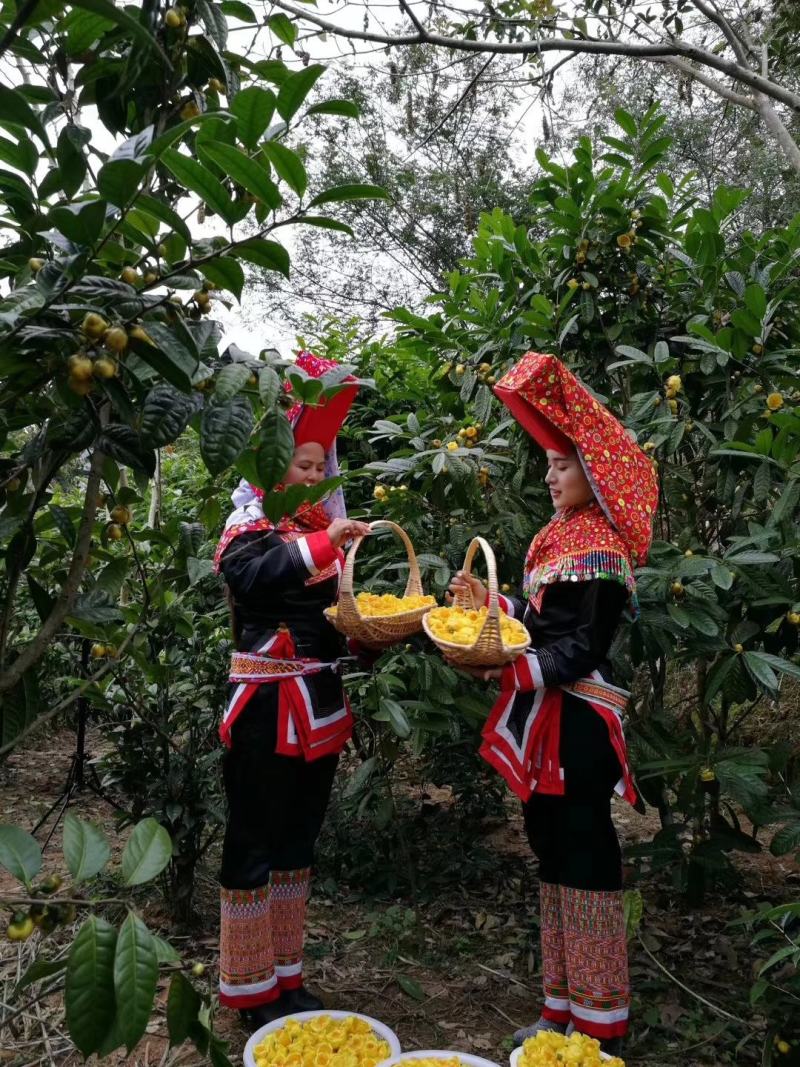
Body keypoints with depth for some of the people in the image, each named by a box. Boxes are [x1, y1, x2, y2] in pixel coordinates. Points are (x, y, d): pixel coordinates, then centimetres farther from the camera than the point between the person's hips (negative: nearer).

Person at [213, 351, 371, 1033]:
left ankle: (287, 977, 31)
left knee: (298, 842, 16)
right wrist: (325, 541, -31)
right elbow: (251, 575, -29)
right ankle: (250, 991, 20)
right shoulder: (250, 525, -6)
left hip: (320, 705, 7)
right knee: (255, 844, 5)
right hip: (268, 707, -7)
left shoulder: (320, 523, 14)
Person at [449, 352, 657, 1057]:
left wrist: (514, 668, -29)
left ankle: (602, 1023, 18)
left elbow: (582, 647, -19)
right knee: (553, 845, 15)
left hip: (578, 721, -9)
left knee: (584, 853, 1)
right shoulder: (561, 537, 13)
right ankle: (564, 1006, 31)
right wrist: (490, 600, 10)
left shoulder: (601, 550, -13)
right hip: (546, 717, 9)